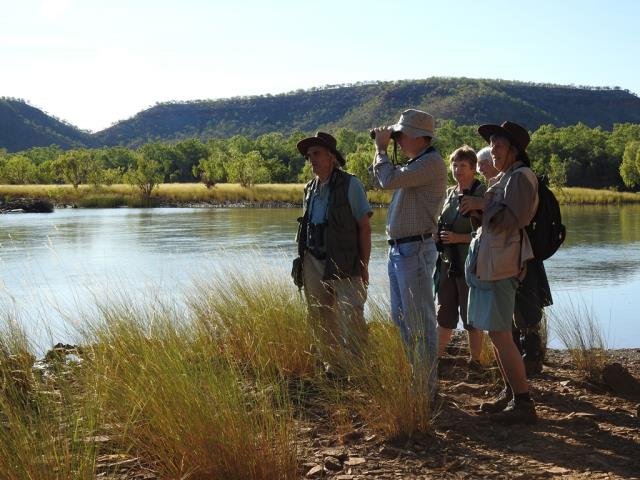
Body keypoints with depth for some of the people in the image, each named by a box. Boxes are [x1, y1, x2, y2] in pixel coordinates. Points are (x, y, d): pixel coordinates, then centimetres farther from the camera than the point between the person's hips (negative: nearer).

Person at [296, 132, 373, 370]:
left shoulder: (350, 185, -6)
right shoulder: (310, 189, 12)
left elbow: (365, 227, -7)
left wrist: (364, 266, -10)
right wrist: (303, 259, 14)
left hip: (343, 264, -6)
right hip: (313, 262, 6)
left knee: (351, 316, -13)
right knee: (321, 318, 9)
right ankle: (333, 363, 20)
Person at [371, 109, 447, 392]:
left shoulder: (431, 162, -14)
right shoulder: (415, 163, 17)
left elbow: (388, 181, -22)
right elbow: (385, 180, 22)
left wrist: (382, 149, -7)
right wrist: (380, 150, 12)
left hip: (415, 249, -10)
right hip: (398, 249, 10)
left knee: (420, 320, -6)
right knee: (401, 318, 16)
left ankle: (426, 385, 0)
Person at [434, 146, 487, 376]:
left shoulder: (482, 194, -9)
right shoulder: (449, 194, 13)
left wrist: (459, 238, -19)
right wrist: (436, 236, 4)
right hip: (447, 263, 7)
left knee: (472, 318, 2)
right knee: (444, 314, 12)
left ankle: (475, 362, 11)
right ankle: (436, 357, 20)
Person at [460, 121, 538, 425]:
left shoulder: (521, 177, -10)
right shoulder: (504, 178, 20)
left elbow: (513, 219, -19)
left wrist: (483, 204, -12)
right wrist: (477, 208, 7)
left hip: (501, 264, -10)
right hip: (487, 261, 10)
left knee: (500, 334, -11)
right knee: (496, 334, 14)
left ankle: (524, 404, -7)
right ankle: (510, 394, 22)